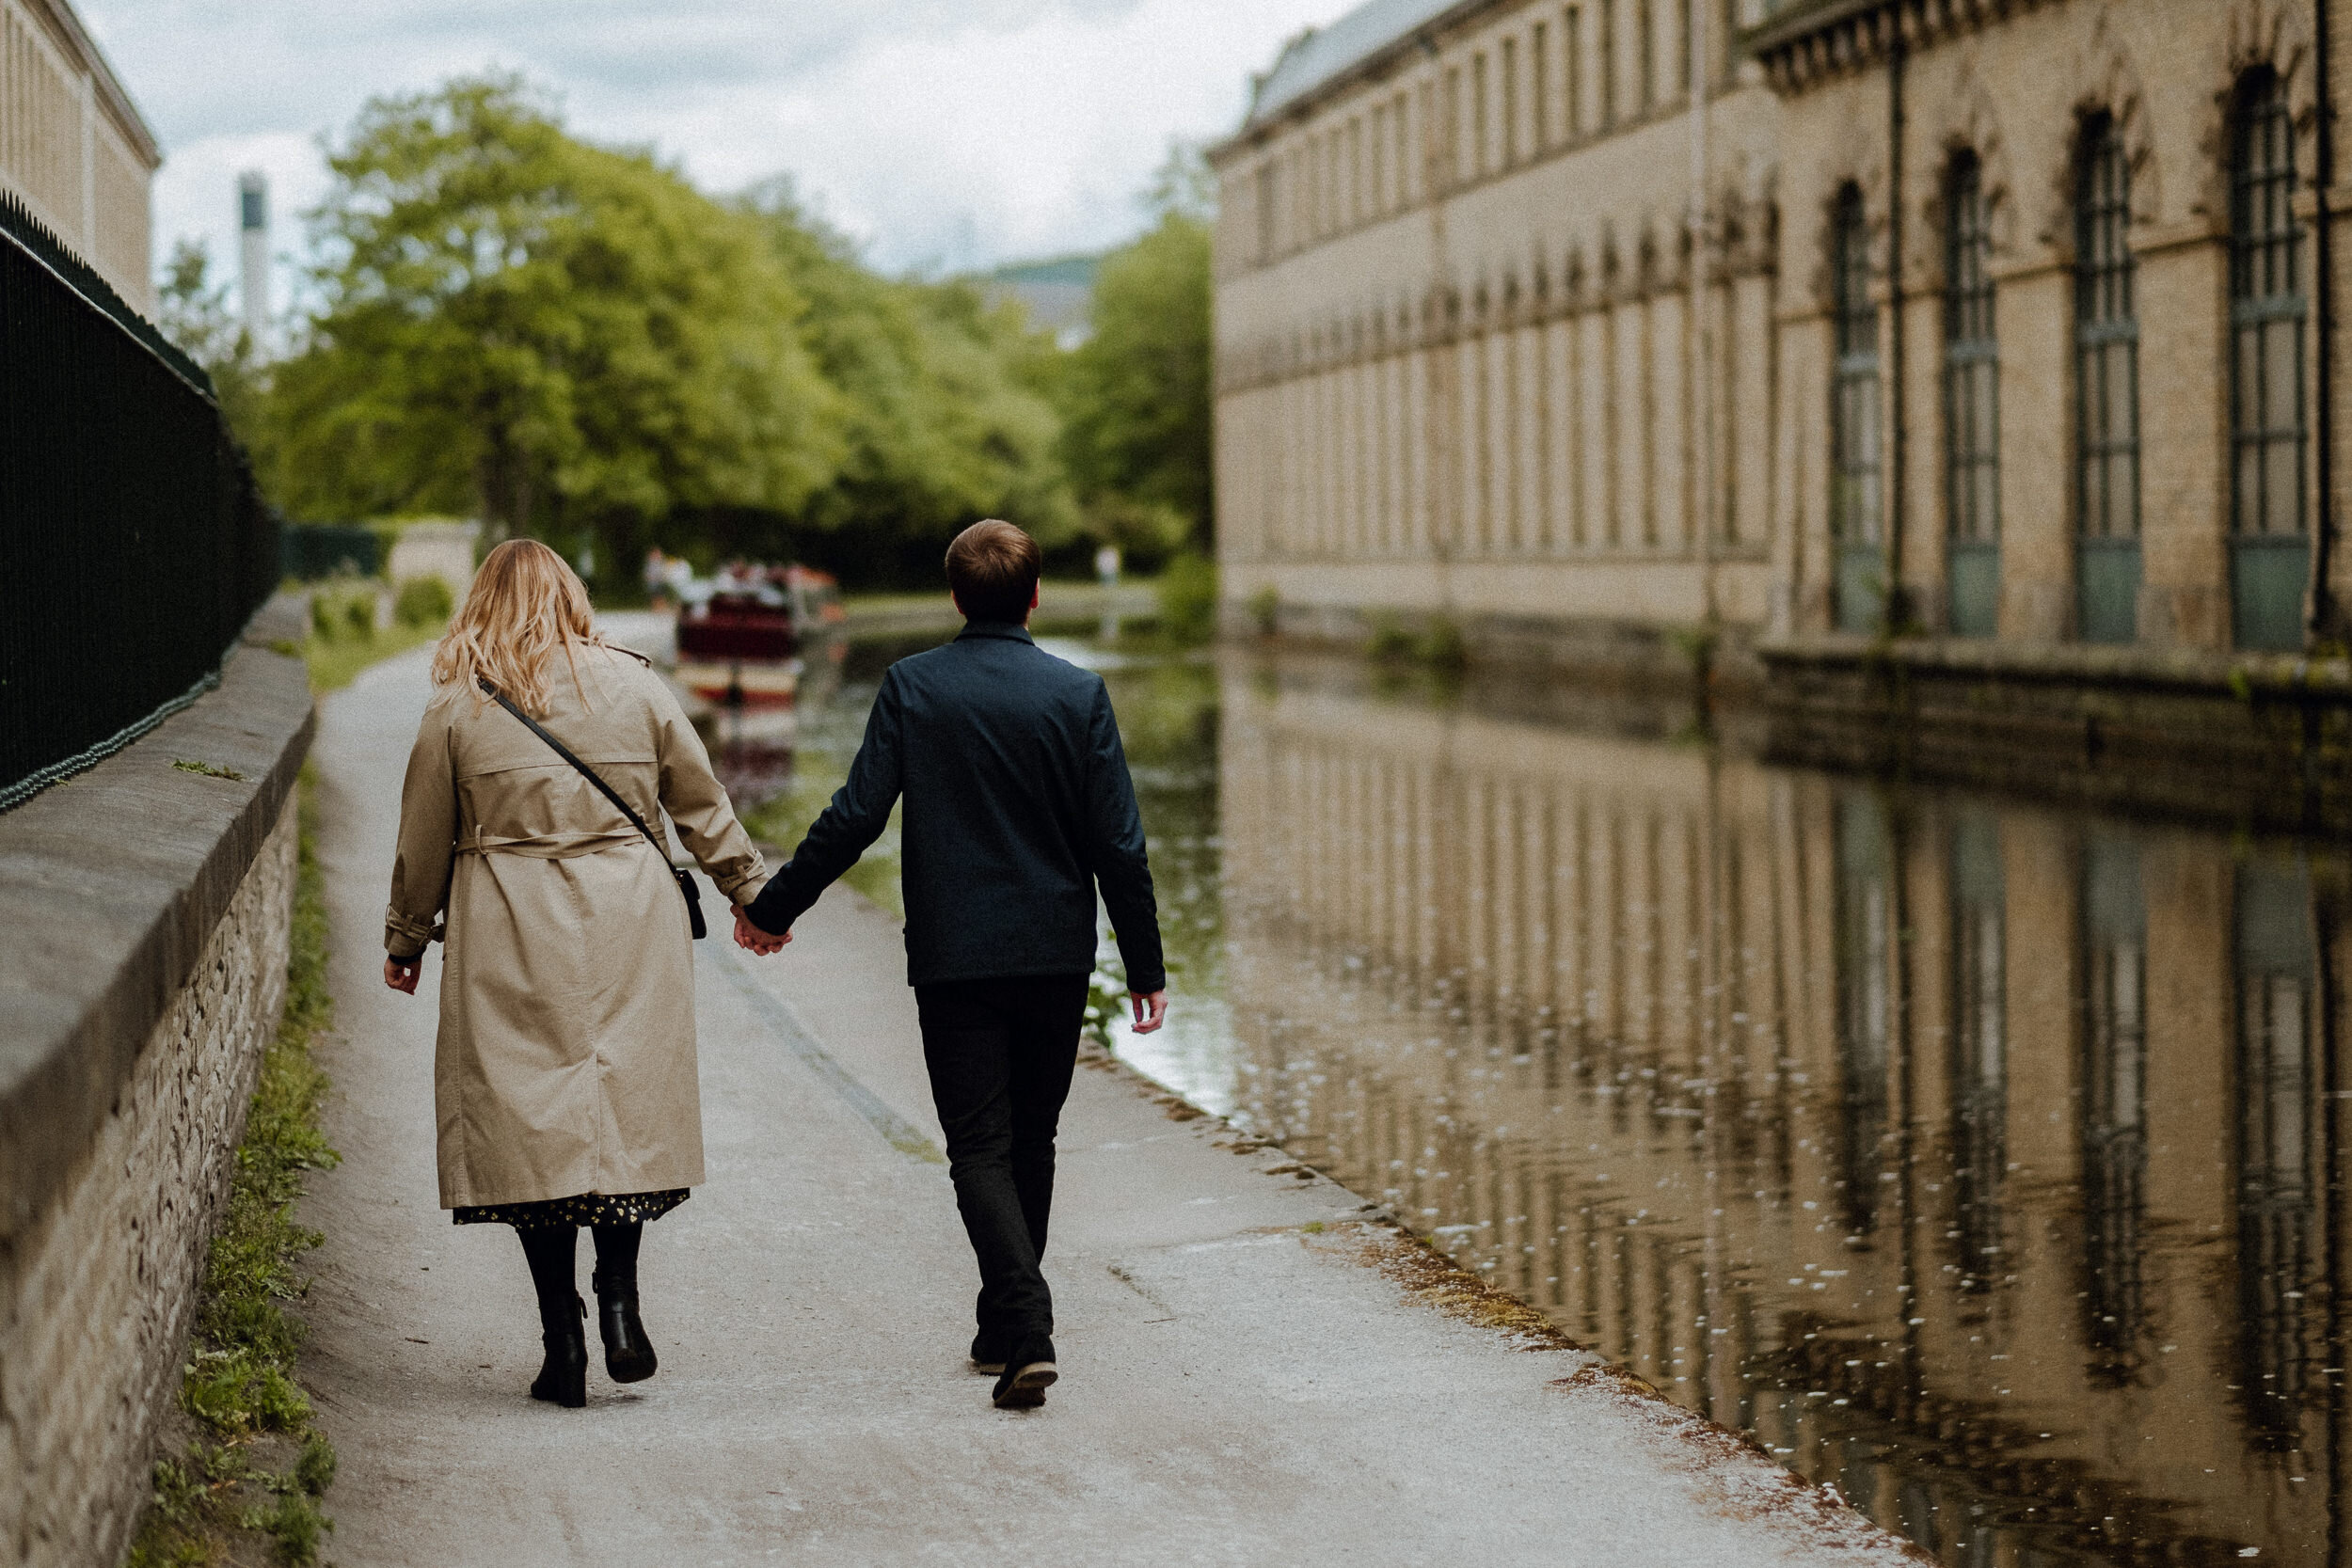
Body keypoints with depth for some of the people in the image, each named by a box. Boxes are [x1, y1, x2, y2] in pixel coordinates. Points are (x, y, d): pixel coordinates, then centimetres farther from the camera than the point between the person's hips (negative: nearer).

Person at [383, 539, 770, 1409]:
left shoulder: (457, 706, 0)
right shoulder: (633, 685, 4)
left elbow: (425, 841, 7)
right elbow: (703, 805, 11)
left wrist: (407, 940, 20)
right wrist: (752, 892, 24)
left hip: (511, 943, -1)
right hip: (629, 930, 1)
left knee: (531, 1119, 2)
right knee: (627, 1108, 11)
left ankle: (564, 1345, 1)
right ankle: (620, 1304, -1)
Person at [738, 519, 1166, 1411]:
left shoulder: (913, 688, -5)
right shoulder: (1079, 694, -4)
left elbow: (854, 817, -6)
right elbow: (1117, 842, -4)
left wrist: (772, 909, 6)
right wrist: (1145, 966, 4)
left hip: (954, 959, -1)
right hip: (1056, 958, 2)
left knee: (981, 1149, 0)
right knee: (1031, 1141, 16)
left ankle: (1028, 1330, -17)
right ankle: (1007, 1328, 26)